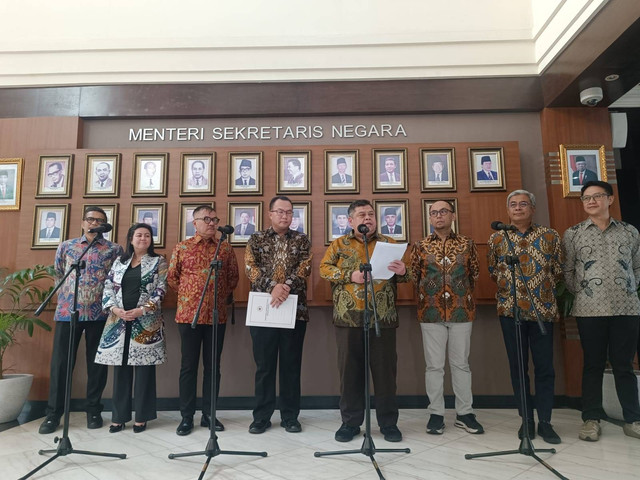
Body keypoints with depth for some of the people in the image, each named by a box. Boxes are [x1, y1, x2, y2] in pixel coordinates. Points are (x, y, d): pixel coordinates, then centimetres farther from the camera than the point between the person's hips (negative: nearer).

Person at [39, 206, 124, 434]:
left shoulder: (114, 250, 4)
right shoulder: (66, 246, 11)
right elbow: (58, 276, 20)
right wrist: (64, 297, 16)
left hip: (100, 313, -1)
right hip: (67, 311, 2)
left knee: (97, 363, 6)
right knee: (60, 362, 4)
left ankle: (93, 410, 19)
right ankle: (53, 413, 17)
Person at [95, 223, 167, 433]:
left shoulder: (158, 261, 4)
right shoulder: (119, 262, 13)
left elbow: (160, 290, -4)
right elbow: (108, 287, 8)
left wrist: (141, 310, -15)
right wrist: (114, 308, -9)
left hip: (146, 321, -3)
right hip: (119, 321, 3)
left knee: (144, 368, 0)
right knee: (120, 368, 7)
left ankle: (141, 417, 10)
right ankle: (119, 416, 17)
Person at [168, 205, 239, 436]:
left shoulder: (226, 248, 6)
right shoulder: (182, 247, 3)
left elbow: (233, 277, 13)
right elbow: (172, 277, 10)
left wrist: (223, 296, 7)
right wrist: (188, 295, 8)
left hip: (217, 315, 2)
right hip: (189, 313, -1)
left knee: (213, 365, 8)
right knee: (189, 365, 6)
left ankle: (209, 414, 20)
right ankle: (187, 417, 16)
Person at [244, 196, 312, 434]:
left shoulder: (302, 240, 9)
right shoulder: (256, 239, 8)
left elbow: (304, 267, -6)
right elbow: (250, 267, -5)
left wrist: (286, 287, -22)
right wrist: (273, 286, -20)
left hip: (295, 309, 1)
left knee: (291, 365, 8)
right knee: (264, 365, 7)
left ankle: (290, 416, 21)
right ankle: (261, 416, 20)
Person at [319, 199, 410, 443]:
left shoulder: (389, 243, 12)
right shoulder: (339, 244, 10)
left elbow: (405, 274, 10)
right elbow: (324, 269, 1)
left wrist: (403, 271, -14)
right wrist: (349, 275, -13)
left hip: (383, 318, 1)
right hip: (348, 318, 0)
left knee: (385, 370, 7)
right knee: (350, 370, 7)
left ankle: (388, 423, 21)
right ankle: (350, 422, 21)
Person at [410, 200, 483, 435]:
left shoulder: (467, 244, 5)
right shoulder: (420, 246, 4)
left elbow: (475, 274, 11)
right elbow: (413, 277, 7)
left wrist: (463, 294, 9)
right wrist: (426, 296, 4)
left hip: (462, 311, 1)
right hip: (430, 312, 0)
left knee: (461, 363, 9)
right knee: (434, 365, 6)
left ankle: (464, 413, 22)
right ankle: (436, 414, 17)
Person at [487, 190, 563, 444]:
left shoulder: (549, 235, 3)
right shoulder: (497, 238, 4)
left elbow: (558, 270, 9)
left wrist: (543, 286, 7)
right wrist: (508, 285, 6)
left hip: (543, 309, 0)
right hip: (510, 309, 1)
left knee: (544, 366, 3)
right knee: (518, 366, 6)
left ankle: (545, 422, 16)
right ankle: (527, 419, 19)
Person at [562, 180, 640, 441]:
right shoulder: (572, 234, 4)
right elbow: (568, 271, 5)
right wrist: (582, 293, 1)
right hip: (590, 310, -1)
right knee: (593, 364, 6)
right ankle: (591, 419, 14)